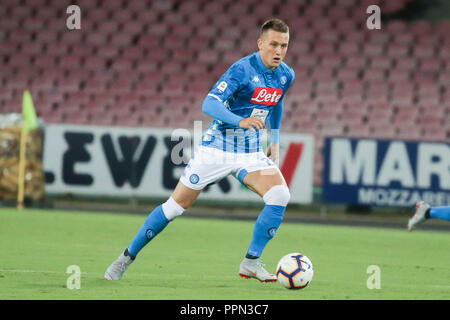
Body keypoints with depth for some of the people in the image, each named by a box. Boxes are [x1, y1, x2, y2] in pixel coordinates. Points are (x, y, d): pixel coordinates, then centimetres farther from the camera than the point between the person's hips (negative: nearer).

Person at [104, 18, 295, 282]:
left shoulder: (286, 76, 0)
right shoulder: (243, 69, -20)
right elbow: (209, 104, -30)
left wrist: (275, 142, 21)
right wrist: (240, 121, -46)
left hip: (251, 153, 5)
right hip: (217, 148, -5)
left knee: (280, 196, -19)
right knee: (177, 205, -1)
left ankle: (251, 263, -8)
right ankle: (128, 256, 15)